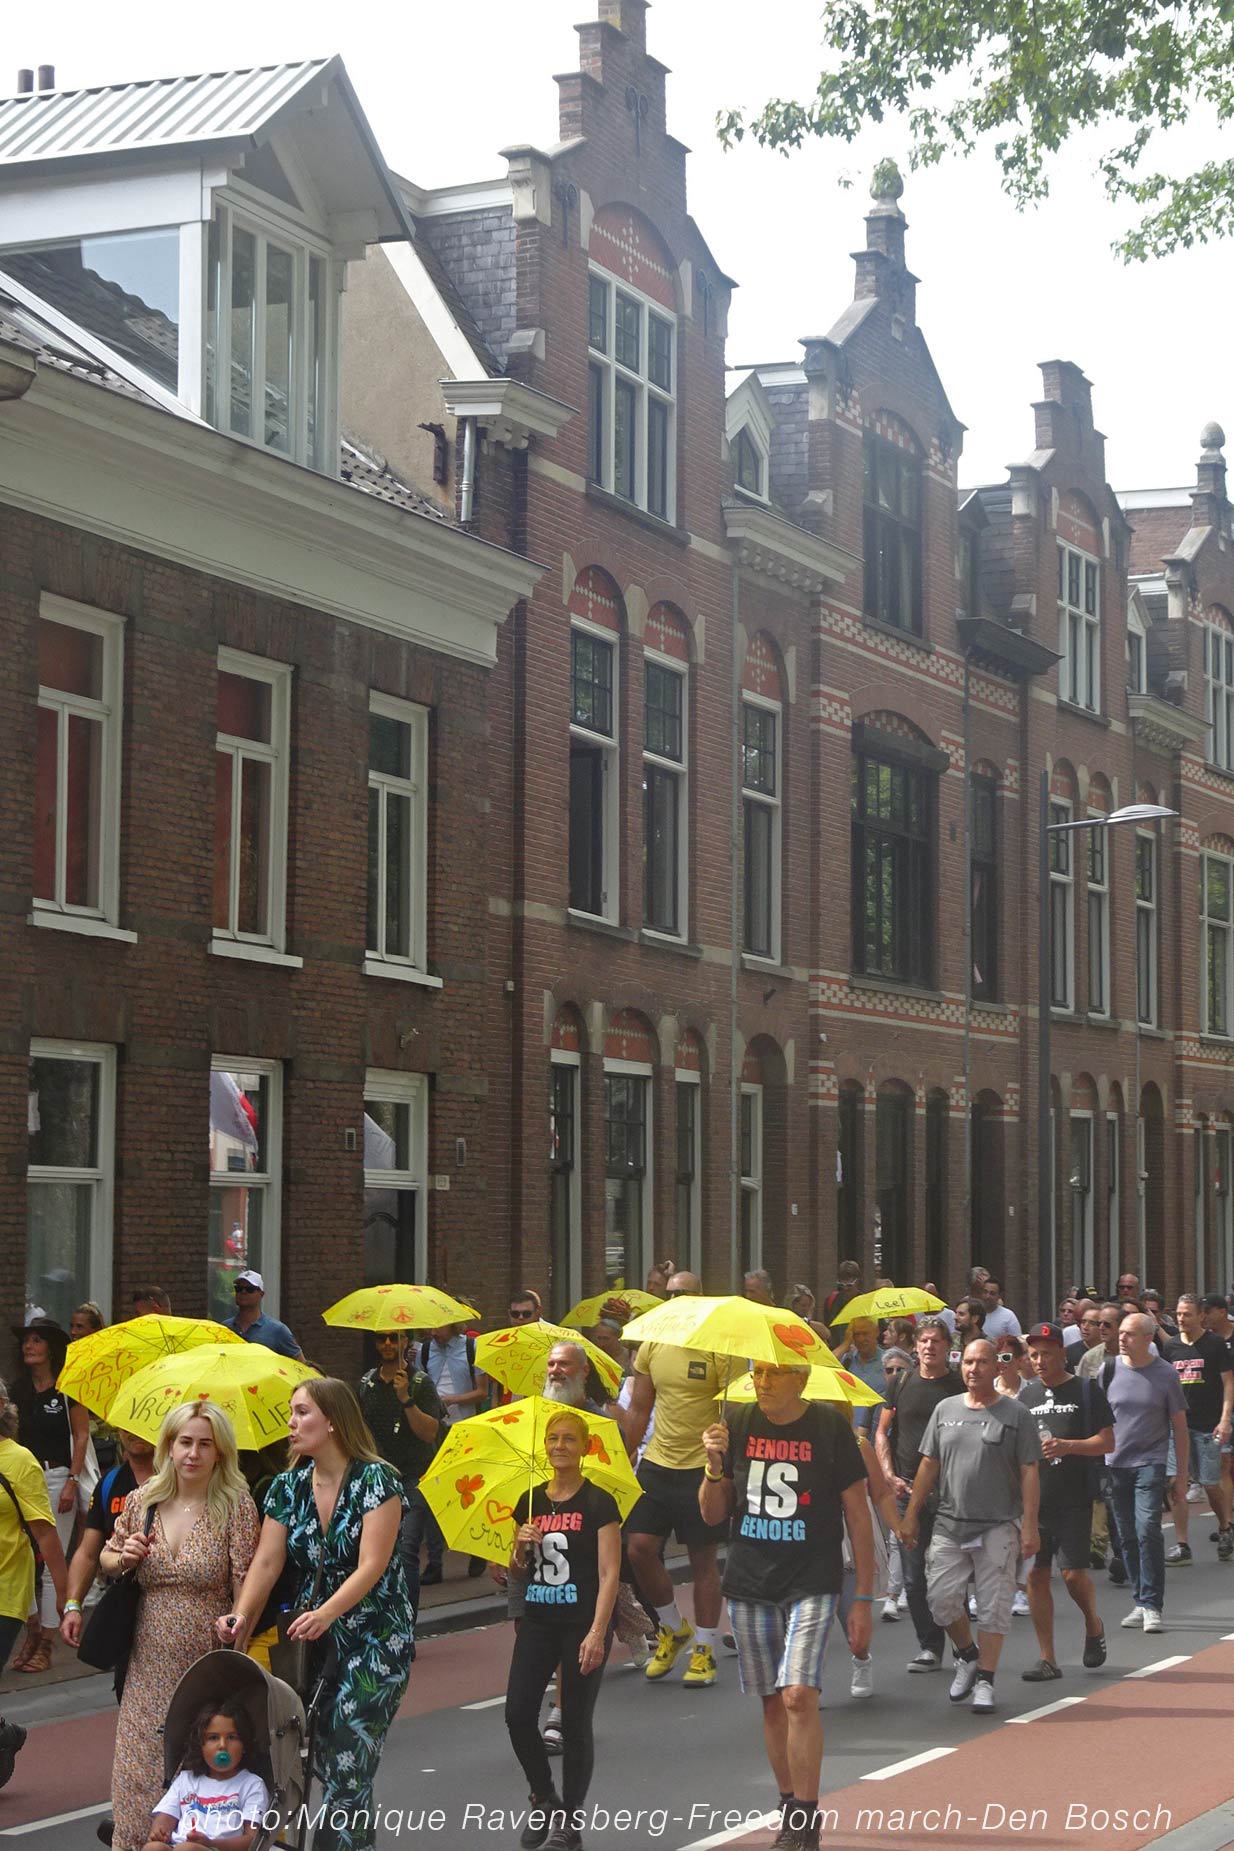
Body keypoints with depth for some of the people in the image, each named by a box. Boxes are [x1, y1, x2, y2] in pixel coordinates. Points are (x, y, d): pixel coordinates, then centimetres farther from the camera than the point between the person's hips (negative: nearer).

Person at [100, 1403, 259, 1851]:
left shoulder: (236, 1506, -8)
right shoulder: (141, 1502, 3)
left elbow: (245, 1586, -9)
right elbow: (105, 1558, 18)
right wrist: (121, 1557, -3)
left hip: (208, 1662, -3)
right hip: (149, 1667, 4)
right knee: (138, 1772, 5)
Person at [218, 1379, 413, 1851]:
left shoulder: (376, 1480, -11)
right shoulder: (288, 1488, 5)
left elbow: (371, 1565, -19)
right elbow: (266, 1563, -3)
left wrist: (326, 1613, -33)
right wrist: (241, 1617, -21)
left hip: (375, 1642, -5)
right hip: (311, 1637, 5)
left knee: (347, 1771, -11)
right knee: (319, 1765, 3)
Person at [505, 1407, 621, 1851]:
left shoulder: (598, 1504, -6)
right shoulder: (530, 1503, 9)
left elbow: (609, 1573, -10)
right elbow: (516, 1574, 17)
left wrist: (597, 1632, -18)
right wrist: (520, 1548, -5)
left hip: (582, 1625, -5)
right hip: (537, 1622, 5)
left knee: (575, 1724, 0)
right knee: (518, 1715, -5)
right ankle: (544, 1798, 18)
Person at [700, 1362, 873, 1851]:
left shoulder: (829, 1427, -7)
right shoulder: (738, 1424, 1)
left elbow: (857, 1516, -2)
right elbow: (712, 1516, 6)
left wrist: (863, 1600, -3)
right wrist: (714, 1466, -13)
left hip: (812, 1584, -4)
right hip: (750, 1583, 4)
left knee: (799, 1695, -16)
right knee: (772, 1701, 9)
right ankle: (789, 1807, 23)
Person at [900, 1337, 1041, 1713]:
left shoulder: (1015, 1414, -1)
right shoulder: (945, 1410, 10)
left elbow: (1029, 1473, -3)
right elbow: (929, 1465, 14)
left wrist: (1029, 1525, -9)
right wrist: (911, 1514, 11)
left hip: (998, 1527, -3)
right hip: (949, 1523, 3)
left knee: (993, 1605, -1)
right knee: (941, 1599, -1)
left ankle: (984, 1680, 9)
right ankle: (966, 1655, 24)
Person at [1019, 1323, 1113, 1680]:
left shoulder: (1086, 1391, 0)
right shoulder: (1027, 1396, 14)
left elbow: (1107, 1441, -4)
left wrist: (1066, 1446, -17)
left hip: (1074, 1500, -4)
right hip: (1034, 1499, 4)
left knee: (1073, 1572, -10)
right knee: (1036, 1575, 2)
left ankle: (1094, 1625, 22)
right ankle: (1047, 1659, 9)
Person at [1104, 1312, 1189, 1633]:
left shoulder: (1165, 1374, -2)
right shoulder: (1109, 1371, 3)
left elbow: (1179, 1425, 4)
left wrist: (1182, 1475, 3)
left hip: (1150, 1462, -3)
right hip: (1115, 1463, 3)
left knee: (1148, 1530, -15)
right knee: (1127, 1537, 7)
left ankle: (1152, 1606, -10)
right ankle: (1140, 1601, 18)